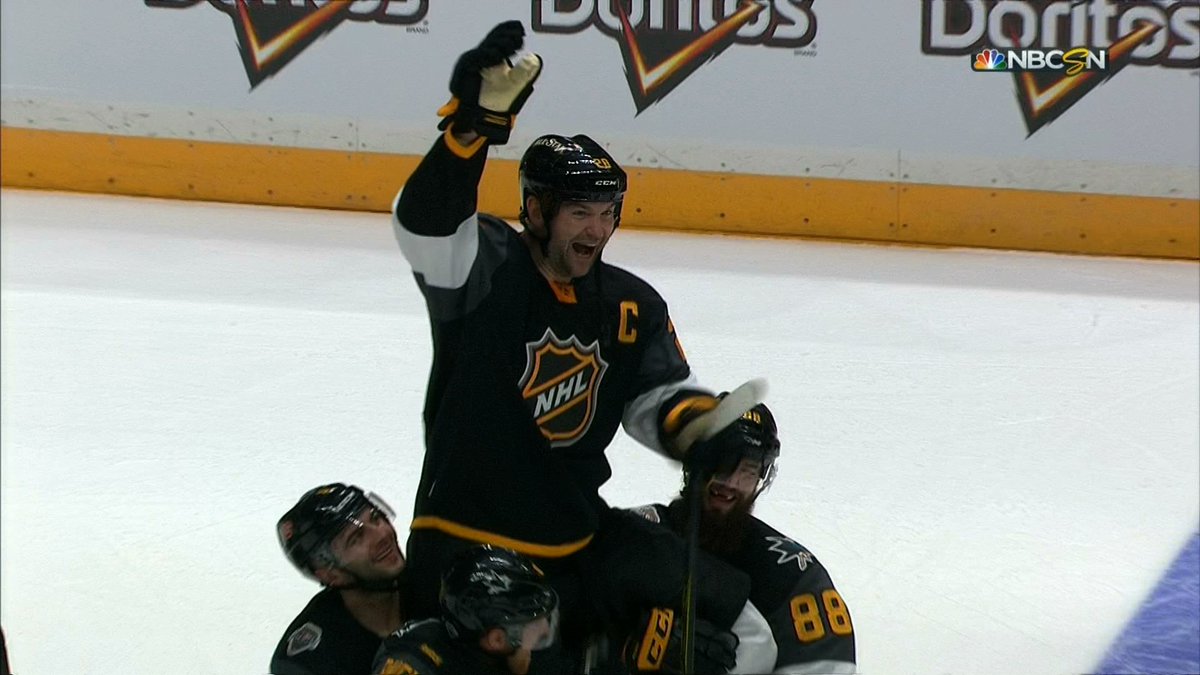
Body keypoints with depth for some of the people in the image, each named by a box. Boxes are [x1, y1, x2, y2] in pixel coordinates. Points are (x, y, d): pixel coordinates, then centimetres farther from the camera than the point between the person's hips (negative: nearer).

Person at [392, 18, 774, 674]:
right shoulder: (484, 272, -12)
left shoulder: (633, 306, 5)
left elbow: (661, 396, 12)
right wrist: (474, 120, -46)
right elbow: (426, 222, -31)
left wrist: (705, 429, -12)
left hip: (580, 539, 5)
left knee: (714, 595, 2)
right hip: (463, 548, -5)